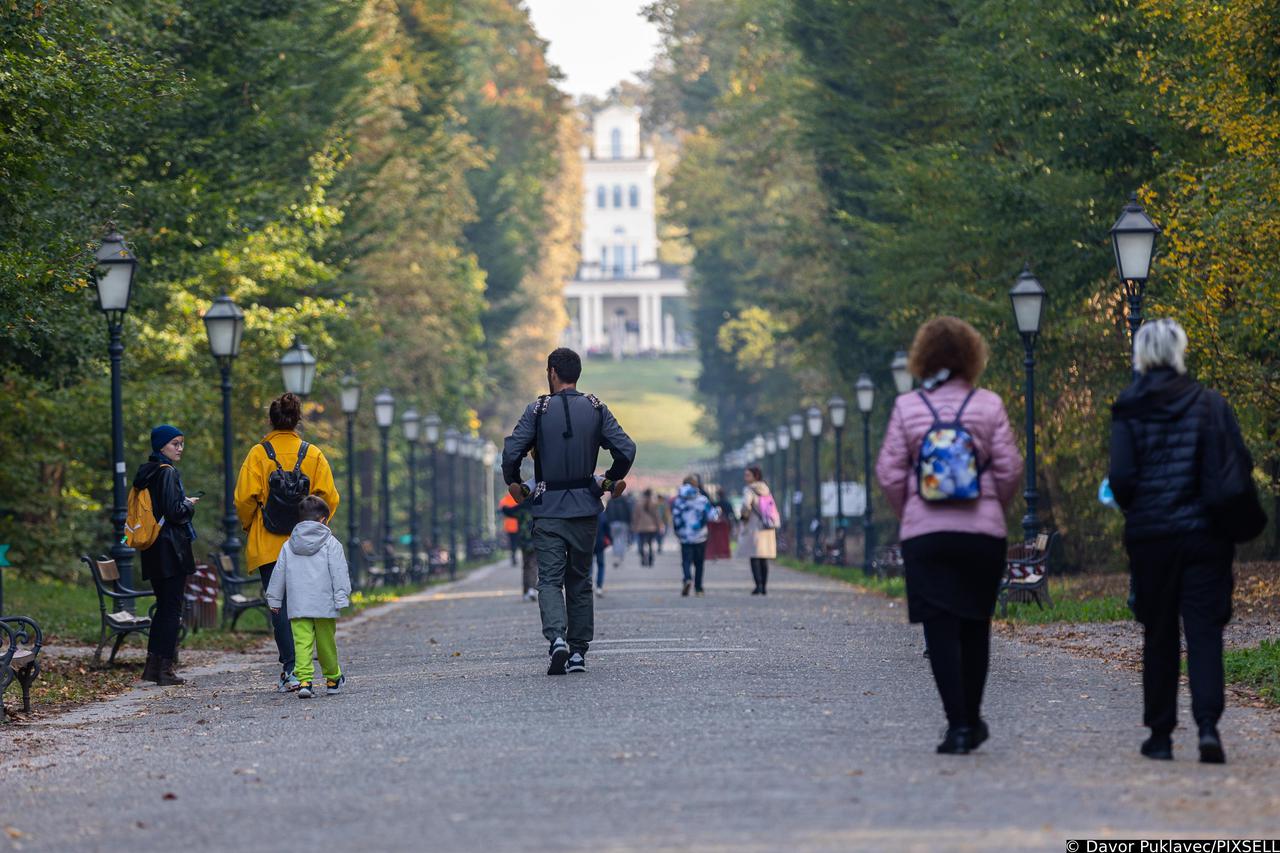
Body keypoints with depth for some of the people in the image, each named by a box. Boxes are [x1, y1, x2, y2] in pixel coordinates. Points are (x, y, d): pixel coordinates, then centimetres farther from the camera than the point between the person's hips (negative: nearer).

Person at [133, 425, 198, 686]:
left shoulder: (145, 473, 13)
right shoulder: (168, 472, -13)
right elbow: (174, 511, -20)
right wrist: (190, 506, 0)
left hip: (153, 552, 9)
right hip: (171, 547, -9)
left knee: (163, 606, 15)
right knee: (172, 608, -4)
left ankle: (152, 664, 14)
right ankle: (166, 667, -5)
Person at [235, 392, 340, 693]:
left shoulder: (258, 454, -4)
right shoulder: (313, 455, 2)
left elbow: (245, 498, -9)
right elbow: (329, 498, -1)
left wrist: (249, 527, 9)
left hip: (268, 544, -2)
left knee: (279, 605, -2)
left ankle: (291, 669, -12)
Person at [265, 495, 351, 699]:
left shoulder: (288, 546, 11)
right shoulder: (330, 543, 0)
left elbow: (278, 574, 15)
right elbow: (339, 573, -5)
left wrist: (274, 600, 23)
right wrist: (342, 599, -4)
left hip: (298, 606, 2)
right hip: (324, 604, -2)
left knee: (302, 643, -5)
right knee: (326, 642, 11)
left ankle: (304, 680, -19)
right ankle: (332, 679, 25)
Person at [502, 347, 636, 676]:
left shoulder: (538, 410, -4)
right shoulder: (596, 409, 3)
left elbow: (512, 451, -12)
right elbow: (626, 449, -3)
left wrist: (513, 482, 6)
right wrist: (612, 481, 13)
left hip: (548, 509, -3)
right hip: (585, 508, 3)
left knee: (550, 580, -3)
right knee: (580, 581, 12)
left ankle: (557, 638, -26)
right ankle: (578, 652, 12)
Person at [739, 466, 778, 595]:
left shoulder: (749, 490, -9)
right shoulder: (766, 490, 11)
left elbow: (746, 504, -25)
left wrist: (744, 516, -7)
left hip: (754, 527, -6)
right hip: (767, 528, 6)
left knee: (754, 557, -3)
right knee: (764, 559, 9)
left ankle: (758, 585, -11)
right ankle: (764, 586, 8)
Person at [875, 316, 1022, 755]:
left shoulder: (906, 407, -1)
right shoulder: (988, 406, -1)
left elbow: (889, 472, -1)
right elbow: (1009, 468, -2)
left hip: (924, 535, -1)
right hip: (984, 533, 1)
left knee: (940, 631, -1)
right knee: (975, 626, 14)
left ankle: (957, 724, -10)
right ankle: (971, 720, 21)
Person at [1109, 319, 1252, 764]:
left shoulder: (1128, 410, -3)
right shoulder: (1211, 404, -1)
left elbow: (1121, 477, -8)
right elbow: (1240, 465, -4)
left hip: (1150, 535, 0)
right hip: (1205, 534, 0)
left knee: (1158, 635, 11)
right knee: (1204, 631, 0)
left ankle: (1161, 733, 13)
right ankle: (1207, 723, -18)